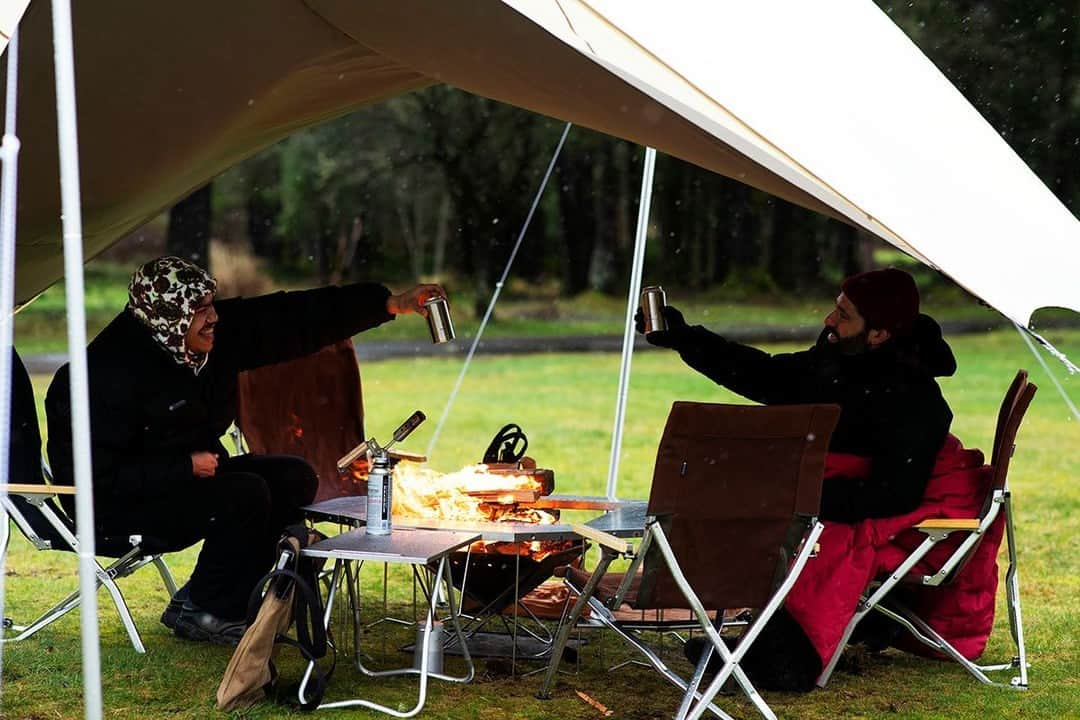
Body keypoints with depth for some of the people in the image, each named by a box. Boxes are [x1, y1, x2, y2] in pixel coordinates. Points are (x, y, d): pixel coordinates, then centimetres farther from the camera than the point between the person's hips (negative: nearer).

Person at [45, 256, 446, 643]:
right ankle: (203, 612, -5)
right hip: (120, 503, -9)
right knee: (245, 494, -26)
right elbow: (101, 474, -26)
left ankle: (201, 600, 1)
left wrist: (391, 304, -7)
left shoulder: (218, 331, -5)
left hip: (189, 475, 9)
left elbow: (296, 320, -2)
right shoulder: (113, 373, -26)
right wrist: (186, 466, -24)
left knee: (294, 479, 0)